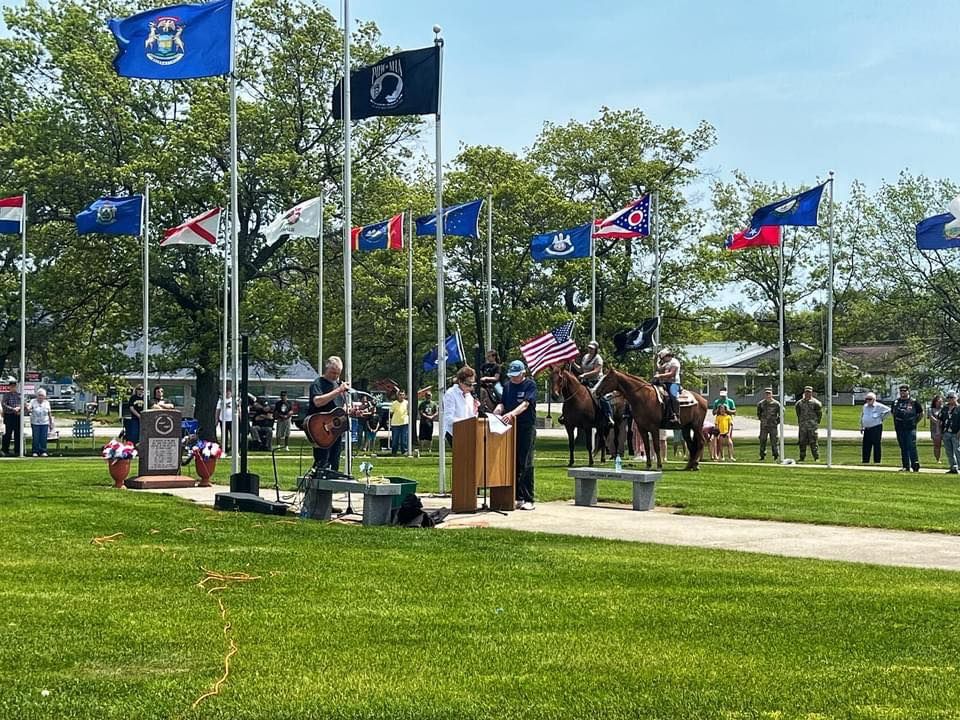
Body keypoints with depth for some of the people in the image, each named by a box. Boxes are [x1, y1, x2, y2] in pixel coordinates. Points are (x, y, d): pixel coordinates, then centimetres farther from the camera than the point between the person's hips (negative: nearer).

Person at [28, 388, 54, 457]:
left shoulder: (47, 403, 8)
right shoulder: (33, 401, 1)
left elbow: (49, 414, 12)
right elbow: (29, 408, -14)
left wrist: (51, 423, 12)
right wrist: (27, 408, -38)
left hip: (45, 423, 2)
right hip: (35, 423, -2)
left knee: (43, 438, -1)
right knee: (35, 438, -3)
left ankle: (43, 452, 7)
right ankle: (35, 452, 5)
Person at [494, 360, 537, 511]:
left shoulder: (530, 385, -4)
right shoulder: (508, 386, 14)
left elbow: (526, 404, -17)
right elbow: (502, 404, 12)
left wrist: (512, 413, -33)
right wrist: (498, 410, -12)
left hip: (526, 427, -6)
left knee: (526, 464, -7)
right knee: (513, 463, 6)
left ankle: (528, 499, -6)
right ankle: (517, 497, 12)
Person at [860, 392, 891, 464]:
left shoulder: (878, 406, -4)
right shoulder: (865, 406, 14)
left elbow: (888, 410, -3)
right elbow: (862, 416, 26)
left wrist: (882, 417, -2)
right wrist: (861, 427, 20)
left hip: (876, 428, -6)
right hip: (867, 428, 6)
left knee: (876, 445, -4)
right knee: (866, 445, 5)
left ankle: (877, 461, -1)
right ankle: (865, 461, 10)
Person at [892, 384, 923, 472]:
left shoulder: (914, 402, 0)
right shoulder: (896, 402, 11)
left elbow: (921, 413, 10)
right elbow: (893, 413, 26)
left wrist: (915, 421, 6)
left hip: (910, 428, -4)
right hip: (899, 429, 4)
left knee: (912, 447, -13)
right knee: (903, 448, 7)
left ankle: (915, 464, -11)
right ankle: (906, 467, 11)